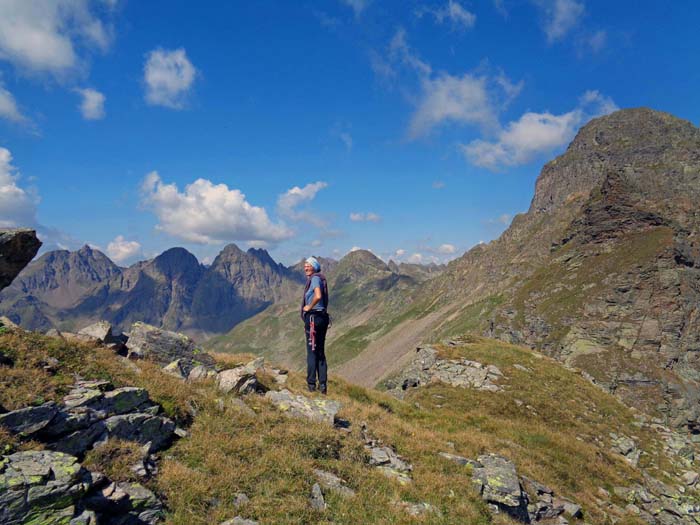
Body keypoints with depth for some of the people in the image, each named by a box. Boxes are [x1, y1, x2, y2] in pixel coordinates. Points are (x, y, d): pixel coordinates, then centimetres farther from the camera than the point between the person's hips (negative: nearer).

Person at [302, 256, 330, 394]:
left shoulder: (315, 278, -11)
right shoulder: (319, 279, 18)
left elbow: (318, 296, -28)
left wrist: (309, 307, -15)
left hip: (313, 317, -9)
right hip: (322, 317, 9)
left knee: (311, 351, -4)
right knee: (320, 352, 11)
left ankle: (311, 385, 0)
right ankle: (323, 385, 13)